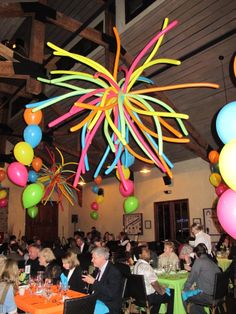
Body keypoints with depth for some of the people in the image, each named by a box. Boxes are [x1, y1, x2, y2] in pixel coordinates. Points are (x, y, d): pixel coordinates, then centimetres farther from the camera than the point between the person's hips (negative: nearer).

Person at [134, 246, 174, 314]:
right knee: (172, 296, 3)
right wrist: (161, 292, -7)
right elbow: (154, 283, -25)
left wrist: (160, 287, 12)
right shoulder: (146, 266, -25)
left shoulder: (137, 264, 5)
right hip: (148, 297, -9)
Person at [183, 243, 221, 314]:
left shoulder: (199, 261, -11)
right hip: (217, 293, 8)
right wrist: (195, 285, 25)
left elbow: (191, 278, -8)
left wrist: (184, 290, 6)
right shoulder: (212, 262, 11)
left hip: (207, 295, -8)